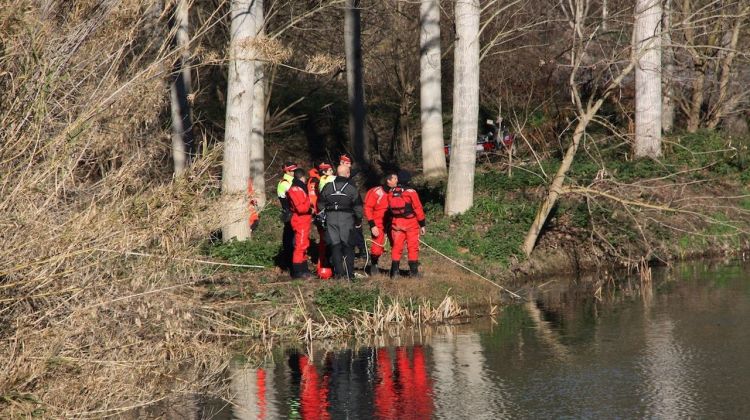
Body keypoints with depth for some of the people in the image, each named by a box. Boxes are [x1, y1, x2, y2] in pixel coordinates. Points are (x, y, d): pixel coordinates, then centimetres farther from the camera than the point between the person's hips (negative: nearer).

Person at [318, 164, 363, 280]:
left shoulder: (327, 187, 5)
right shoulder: (351, 188, -4)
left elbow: (321, 204, 11)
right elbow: (357, 206, -3)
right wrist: (359, 221, 7)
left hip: (330, 218, 2)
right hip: (346, 218, -2)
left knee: (335, 246, 6)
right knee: (348, 247, 4)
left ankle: (338, 272, 3)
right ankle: (349, 273, 1)